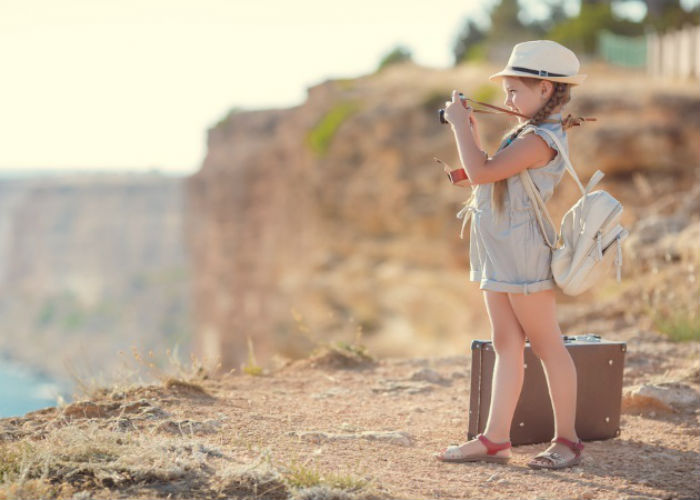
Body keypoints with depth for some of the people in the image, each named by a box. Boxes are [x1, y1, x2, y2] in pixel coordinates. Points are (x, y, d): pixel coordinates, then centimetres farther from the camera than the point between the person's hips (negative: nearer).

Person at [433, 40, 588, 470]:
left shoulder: (540, 139, -19)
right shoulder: (532, 133, 14)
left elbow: (480, 173, -24)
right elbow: (491, 172, 23)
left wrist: (460, 124, -14)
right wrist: (470, 129, 14)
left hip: (524, 253, -10)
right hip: (500, 255, 10)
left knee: (546, 345, -1)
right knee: (506, 346, 9)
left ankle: (567, 439, 7)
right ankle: (495, 439, 12)